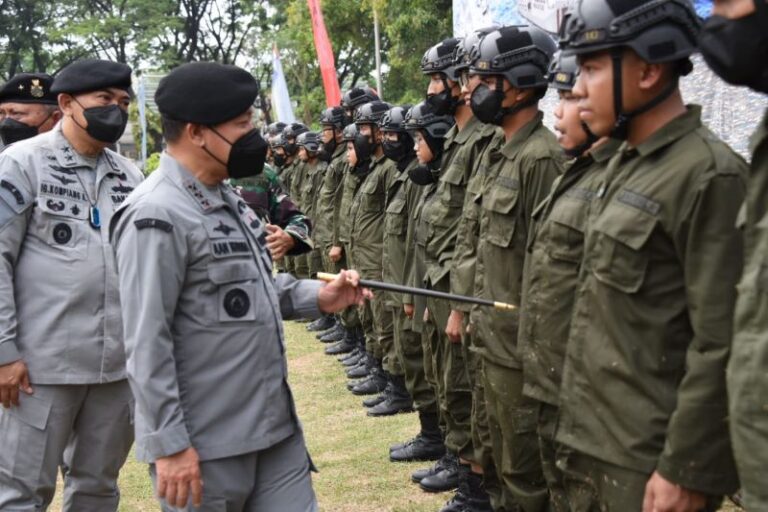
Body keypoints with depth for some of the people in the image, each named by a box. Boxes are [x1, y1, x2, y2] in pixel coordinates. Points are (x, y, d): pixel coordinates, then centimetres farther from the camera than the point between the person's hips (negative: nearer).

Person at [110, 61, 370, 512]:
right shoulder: (158, 216, -19)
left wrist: (317, 296, 6)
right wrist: (169, 444, -19)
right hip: (203, 443, -8)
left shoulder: (225, 198, 11)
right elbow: (147, 345, -20)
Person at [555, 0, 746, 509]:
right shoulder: (624, 164, 9)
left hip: (646, 460, -8)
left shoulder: (709, 176, -17)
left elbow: (720, 347, -19)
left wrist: (687, 470, -18)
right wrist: (576, 425, 16)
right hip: (590, 439, 8)